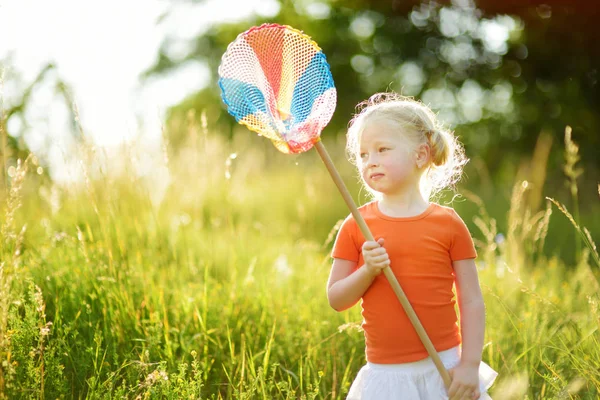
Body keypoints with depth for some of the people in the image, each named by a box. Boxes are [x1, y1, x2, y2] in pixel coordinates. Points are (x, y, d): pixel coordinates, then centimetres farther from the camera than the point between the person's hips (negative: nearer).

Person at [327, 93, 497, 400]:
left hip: (445, 368, 0)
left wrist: (470, 365, -7)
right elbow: (335, 299, 1)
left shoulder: (448, 224, -2)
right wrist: (367, 272, -16)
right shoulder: (356, 226, 1)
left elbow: (472, 301, -1)